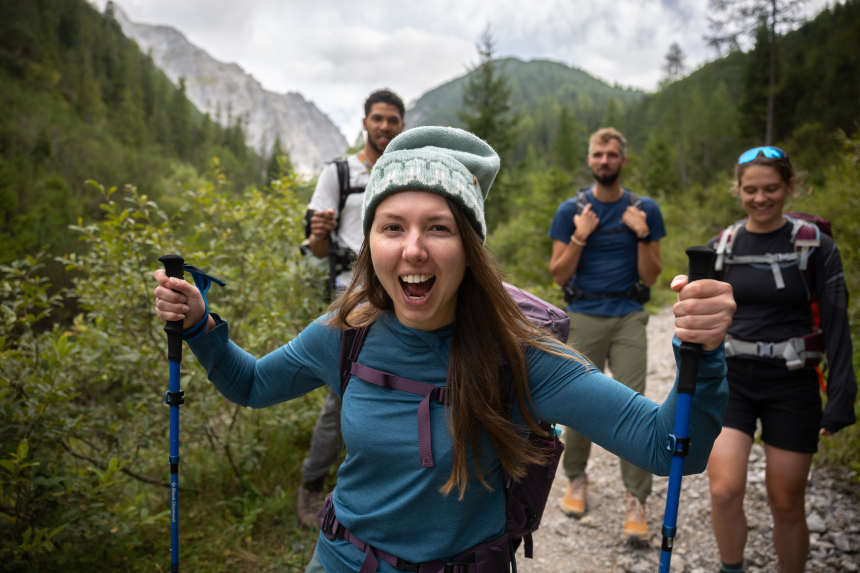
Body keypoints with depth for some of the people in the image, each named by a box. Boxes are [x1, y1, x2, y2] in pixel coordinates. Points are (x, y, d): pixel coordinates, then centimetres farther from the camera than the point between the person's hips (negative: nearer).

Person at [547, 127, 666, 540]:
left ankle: (636, 499, 6)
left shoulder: (644, 210, 7)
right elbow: (558, 275, 2)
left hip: (628, 318, 0)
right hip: (583, 317, 0)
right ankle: (576, 479, 26)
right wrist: (579, 238, -11)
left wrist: (643, 235, -9)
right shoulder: (571, 210, 5)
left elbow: (650, 276, 4)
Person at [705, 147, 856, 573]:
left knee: (786, 503, 6)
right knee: (724, 490, -8)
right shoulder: (721, 247, 3)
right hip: (731, 380, 2)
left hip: (791, 385, -1)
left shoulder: (815, 246, -4)